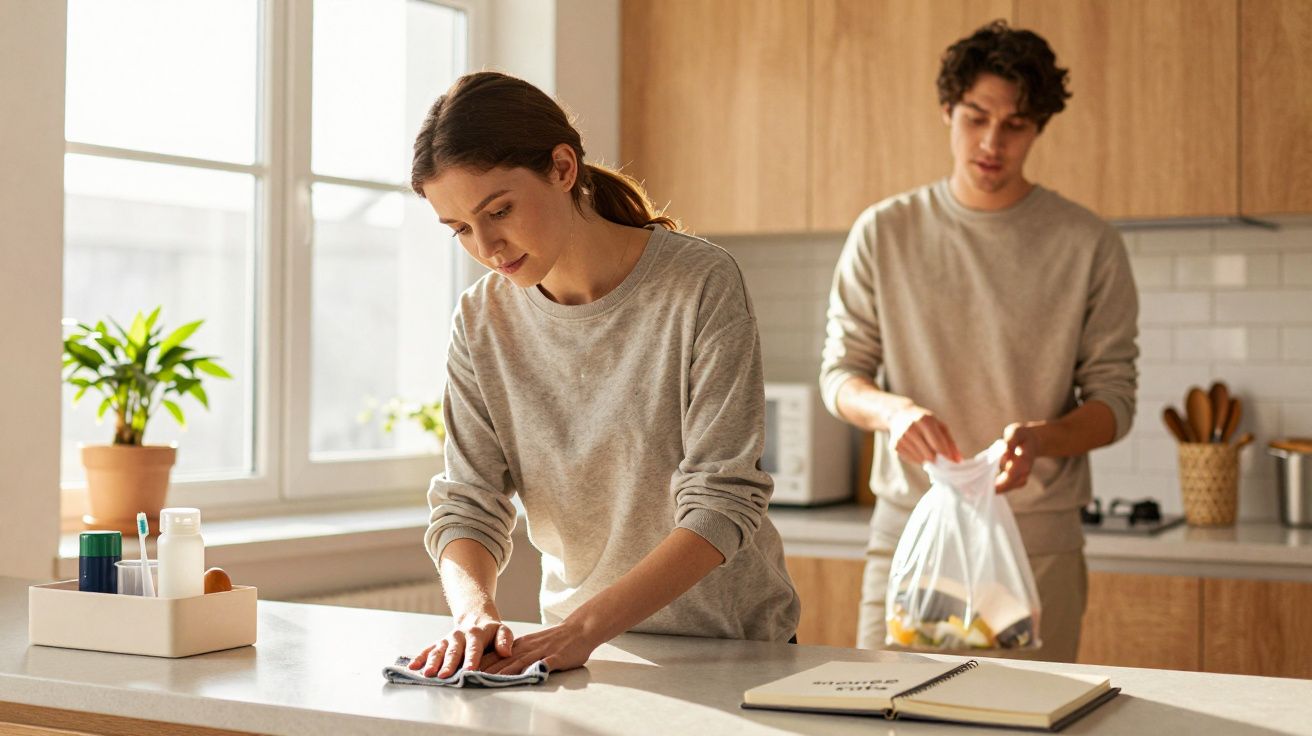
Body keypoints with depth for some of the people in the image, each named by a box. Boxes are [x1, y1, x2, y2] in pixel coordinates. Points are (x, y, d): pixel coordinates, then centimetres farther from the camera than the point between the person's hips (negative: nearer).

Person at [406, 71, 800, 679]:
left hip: (733, 641, -3)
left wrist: (586, 625, -26)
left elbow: (722, 504, -16)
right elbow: (467, 505, 0)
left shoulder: (702, 285, -12)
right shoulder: (482, 322, 0)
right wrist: (474, 610, -21)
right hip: (581, 650, 3)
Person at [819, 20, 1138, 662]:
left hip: (1039, 542, -1)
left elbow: (1114, 398, 2)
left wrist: (1039, 438, -19)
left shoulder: (1088, 245, 2)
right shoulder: (884, 233, 5)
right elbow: (840, 374, 7)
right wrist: (892, 409, -16)